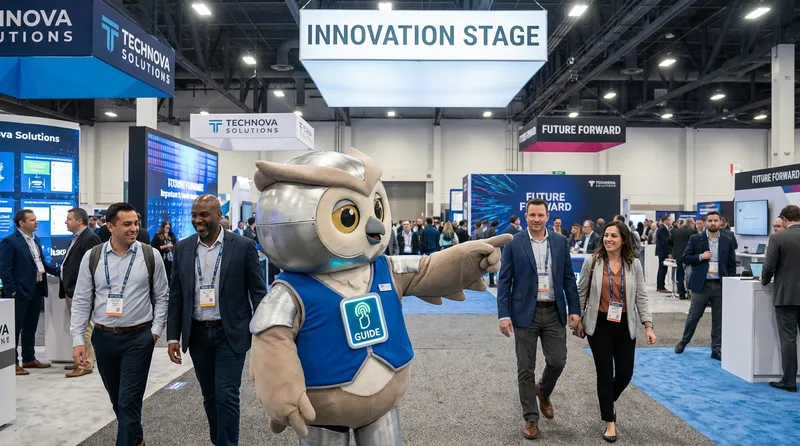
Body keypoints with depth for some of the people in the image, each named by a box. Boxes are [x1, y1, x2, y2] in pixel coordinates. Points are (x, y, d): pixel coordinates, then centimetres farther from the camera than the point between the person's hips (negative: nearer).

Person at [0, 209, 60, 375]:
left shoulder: (36, 240, 13)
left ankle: (29, 358, 27)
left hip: (37, 290, 8)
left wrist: (59, 271, 6)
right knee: (15, 328, 2)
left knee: (31, 327, 16)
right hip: (20, 292, -8)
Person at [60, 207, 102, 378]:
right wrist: (65, 288, 17)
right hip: (71, 291, 10)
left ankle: (87, 364, 1)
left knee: (84, 328, -5)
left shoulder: (90, 238, -15)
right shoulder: (76, 238, 16)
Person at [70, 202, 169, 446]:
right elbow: (81, 300, 2)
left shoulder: (150, 256, -4)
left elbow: (161, 297, 1)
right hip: (103, 337, 3)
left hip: (139, 337, -3)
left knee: (130, 401, -4)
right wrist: (78, 339, -3)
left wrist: (156, 330, -5)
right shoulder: (92, 257, 0)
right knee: (117, 399, 18)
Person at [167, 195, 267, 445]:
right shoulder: (182, 248, 3)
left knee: (226, 396, -5)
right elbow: (176, 295, 7)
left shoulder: (243, 246, -8)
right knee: (210, 396, 15)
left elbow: (258, 292, -5)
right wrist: (173, 336, 3)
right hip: (198, 334, 4)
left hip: (231, 334, -4)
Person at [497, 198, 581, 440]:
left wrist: (574, 309, 1)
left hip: (554, 312, 2)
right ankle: (531, 418, 19)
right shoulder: (513, 243, -4)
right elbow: (504, 281, -5)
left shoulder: (561, 242, 4)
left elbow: (569, 278, 8)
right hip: (525, 313, -2)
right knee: (526, 369, 4)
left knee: (557, 361, 3)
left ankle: (543, 392, 36)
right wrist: (504, 314, -11)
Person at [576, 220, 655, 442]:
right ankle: (610, 422, 18)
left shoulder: (634, 265, -1)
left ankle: (609, 402, 40)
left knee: (625, 373, 7)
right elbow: (582, 293, 1)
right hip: (599, 325, -2)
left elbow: (641, 297, 1)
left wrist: (648, 325, -6)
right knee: (605, 374, 2)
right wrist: (578, 320, 3)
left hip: (625, 326, 2)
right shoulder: (592, 262, -6)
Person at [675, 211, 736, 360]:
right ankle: (683, 342, 24)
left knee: (718, 319, 6)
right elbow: (685, 258, 1)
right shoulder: (695, 239, 1)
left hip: (720, 286, 2)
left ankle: (716, 349, 15)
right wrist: (700, 257, -15)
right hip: (701, 284, -1)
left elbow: (732, 265, 7)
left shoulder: (728, 242, 6)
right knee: (693, 316, 6)